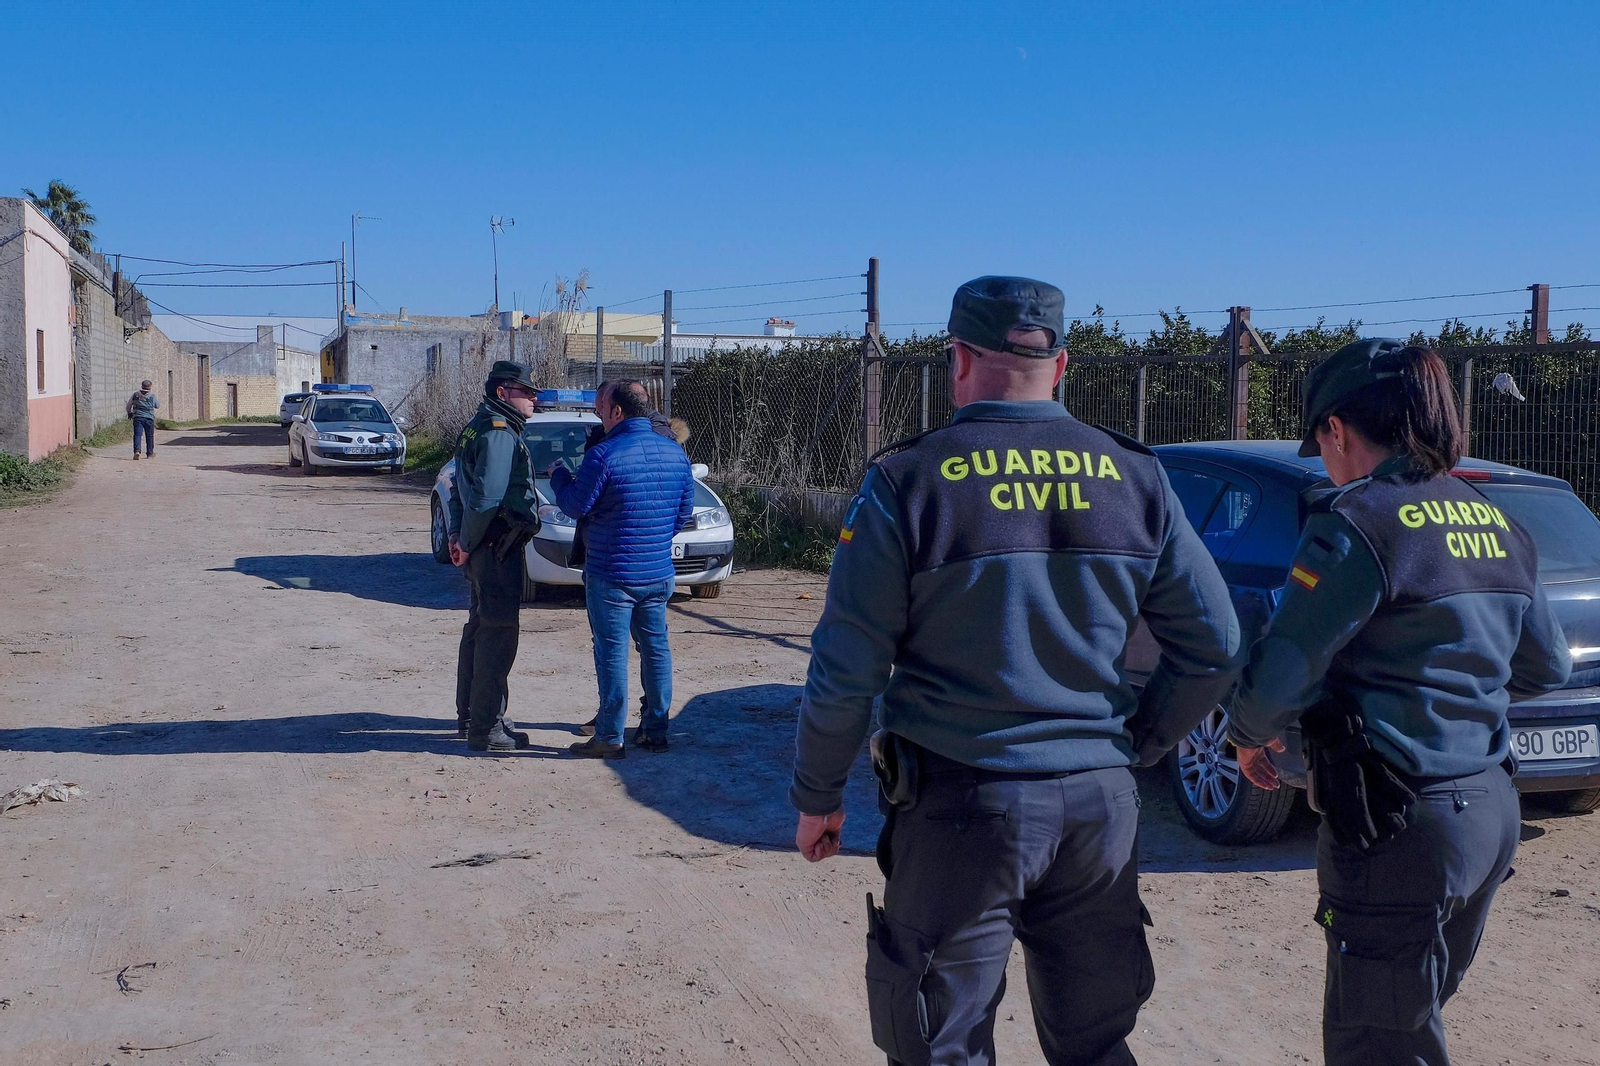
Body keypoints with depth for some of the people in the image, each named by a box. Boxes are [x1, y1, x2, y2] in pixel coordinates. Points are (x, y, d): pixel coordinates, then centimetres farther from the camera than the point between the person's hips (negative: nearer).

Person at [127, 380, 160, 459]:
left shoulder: (135, 395, 3)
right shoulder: (152, 396, -3)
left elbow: (129, 405, 12)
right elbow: (157, 406, 9)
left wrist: (129, 413, 30)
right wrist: (159, 402, 30)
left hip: (137, 417, 1)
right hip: (149, 418, -1)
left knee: (137, 435, -3)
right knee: (149, 436, 10)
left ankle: (136, 451, -24)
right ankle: (150, 453, 17)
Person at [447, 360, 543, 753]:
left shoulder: (479, 426, 16)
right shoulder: (499, 433, -17)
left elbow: (461, 488, 21)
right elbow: (486, 498, -26)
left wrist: (458, 536, 16)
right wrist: (467, 543, -16)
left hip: (483, 549, 11)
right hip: (498, 548, -11)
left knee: (479, 630, 18)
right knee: (497, 636, -6)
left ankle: (470, 716, 30)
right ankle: (485, 728, -1)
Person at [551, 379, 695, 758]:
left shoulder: (604, 455, -16)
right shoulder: (675, 452, 5)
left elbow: (576, 506, -9)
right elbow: (685, 508, 12)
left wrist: (559, 476, 9)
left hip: (612, 575, -6)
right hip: (659, 574, 6)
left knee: (612, 653, 0)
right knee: (656, 648, 13)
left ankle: (610, 737, 5)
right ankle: (655, 730, 20)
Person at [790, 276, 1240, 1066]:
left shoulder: (908, 482, -9)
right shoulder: (1136, 478, 1)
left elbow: (846, 666, -8)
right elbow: (1212, 649, 4)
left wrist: (819, 796, 5)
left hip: (960, 807, -3)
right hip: (1101, 804, 4)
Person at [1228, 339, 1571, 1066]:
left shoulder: (1360, 523, -17)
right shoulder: (1495, 527, 8)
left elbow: (1279, 676, -17)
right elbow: (1547, 668, 18)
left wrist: (1249, 735, 3)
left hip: (1399, 825, -9)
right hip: (1492, 812, 9)